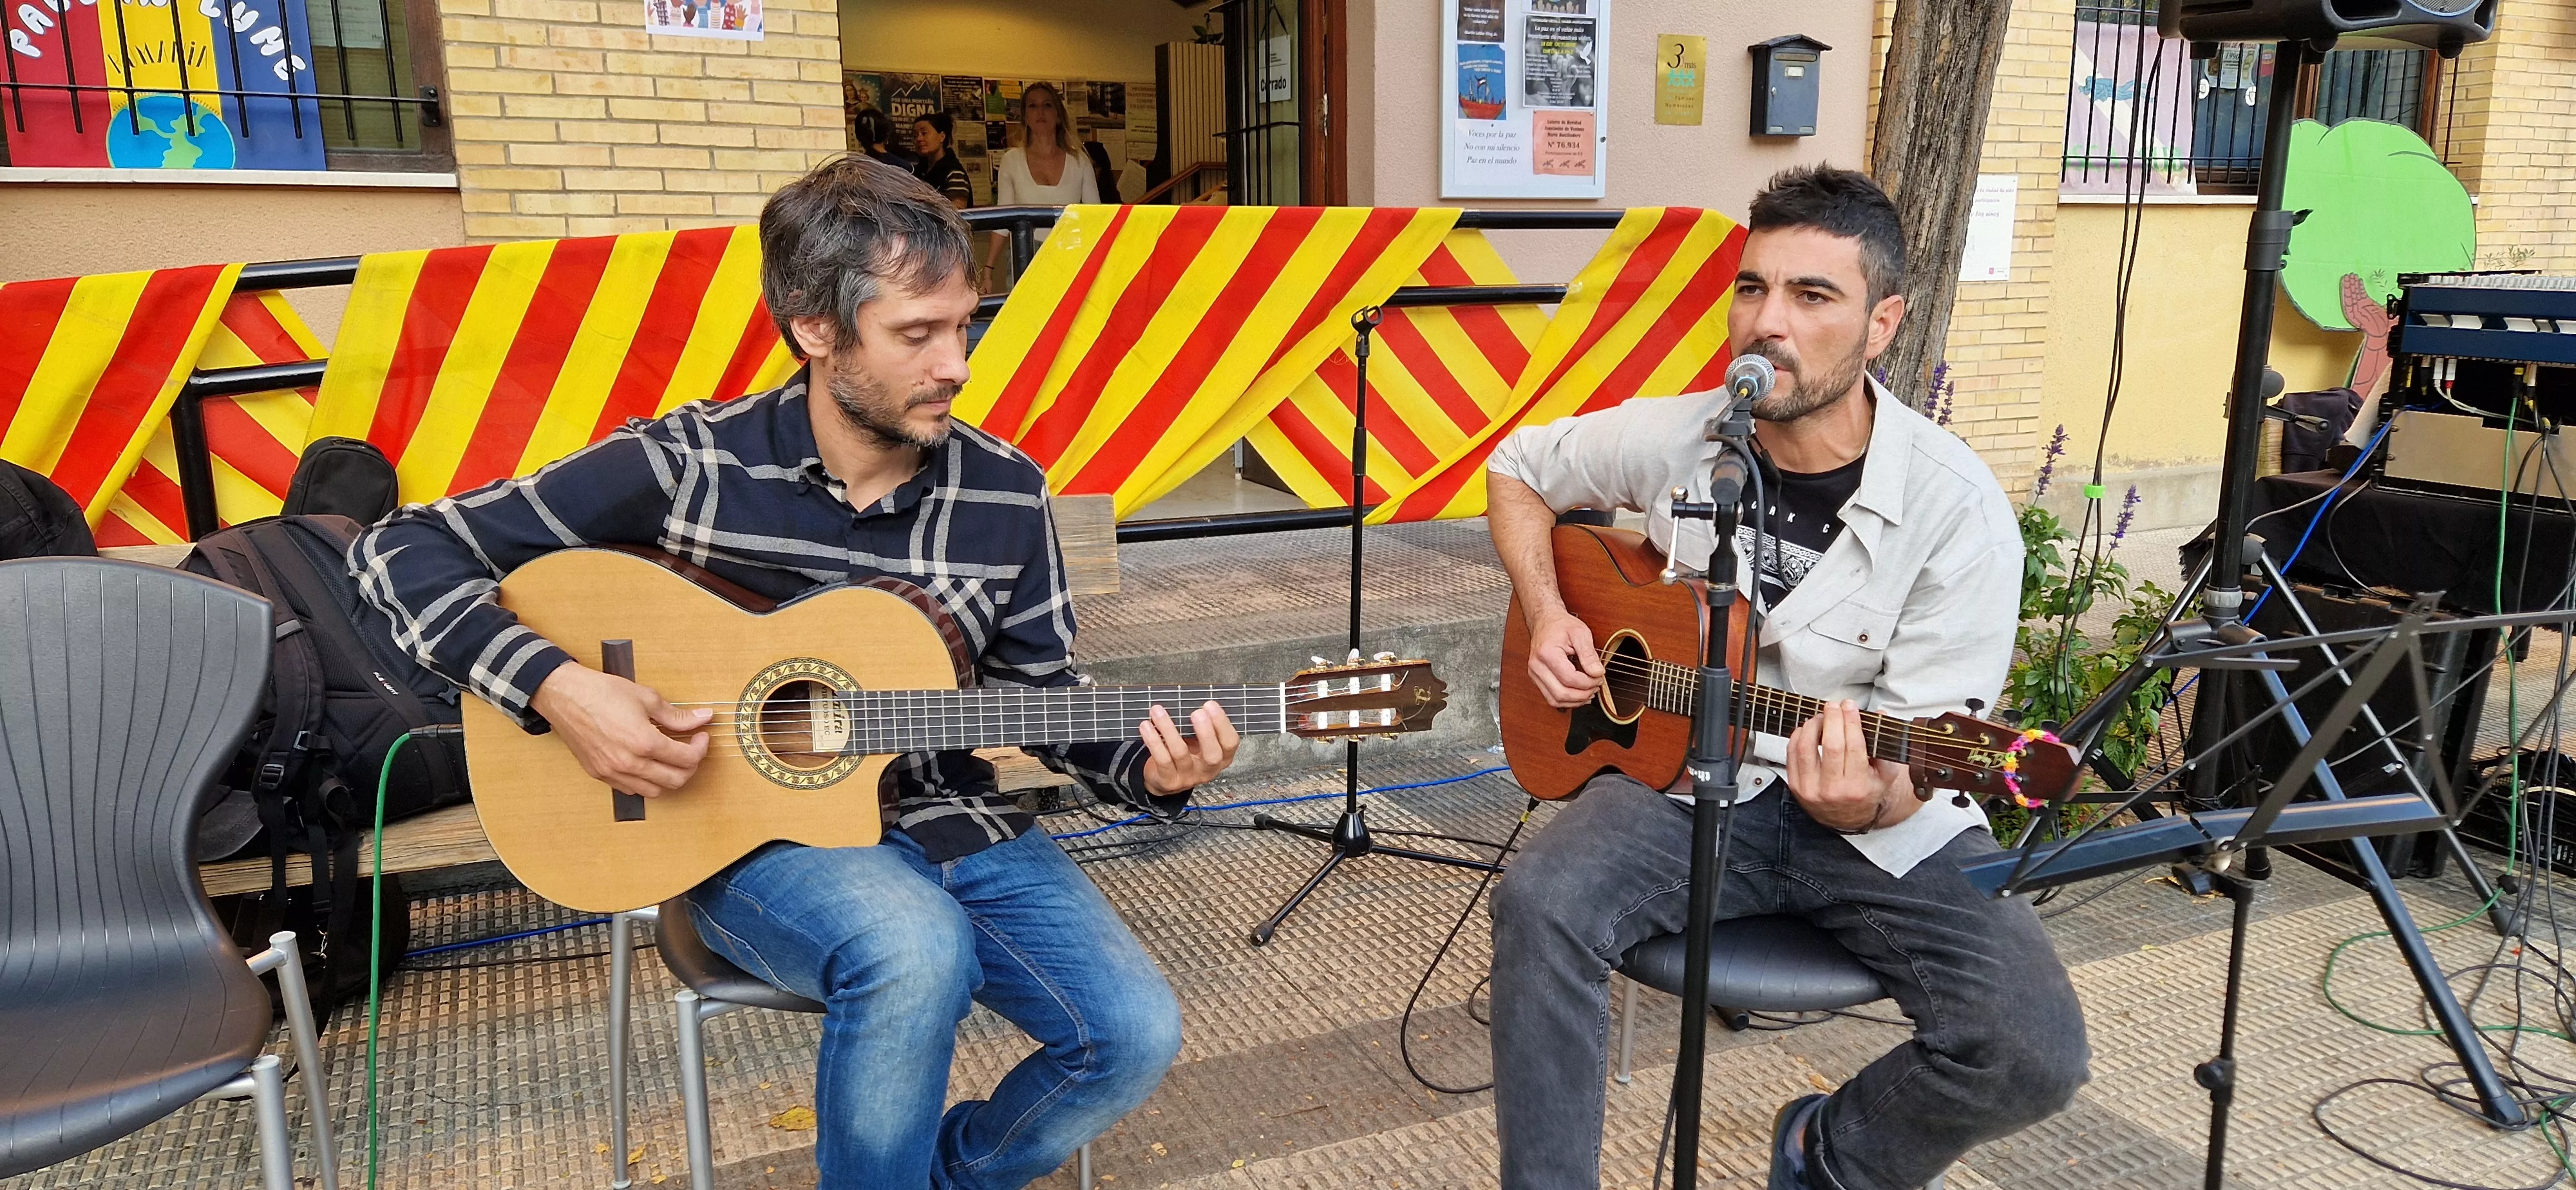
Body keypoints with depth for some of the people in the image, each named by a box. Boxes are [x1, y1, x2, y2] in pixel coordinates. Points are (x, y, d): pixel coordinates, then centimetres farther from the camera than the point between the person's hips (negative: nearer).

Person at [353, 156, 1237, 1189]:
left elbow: (1039, 692, 6)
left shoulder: (1005, 493, -4)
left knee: (1135, 1035, -16)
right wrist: (557, 688, -23)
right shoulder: (687, 463, -12)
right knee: (918, 948, -36)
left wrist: (1143, 770, -13)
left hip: (952, 823, 4)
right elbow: (401, 549, -8)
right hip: (754, 831, -3)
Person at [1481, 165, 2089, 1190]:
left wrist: (1867, 800, -35)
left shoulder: (1959, 510, -15)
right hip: (1689, 771, 1)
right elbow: (1516, 469, 13)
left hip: (1881, 827, 0)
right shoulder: (1672, 440, -6)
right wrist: (1546, 615, -2)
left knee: (2035, 1054, -21)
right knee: (1541, 905, -29)